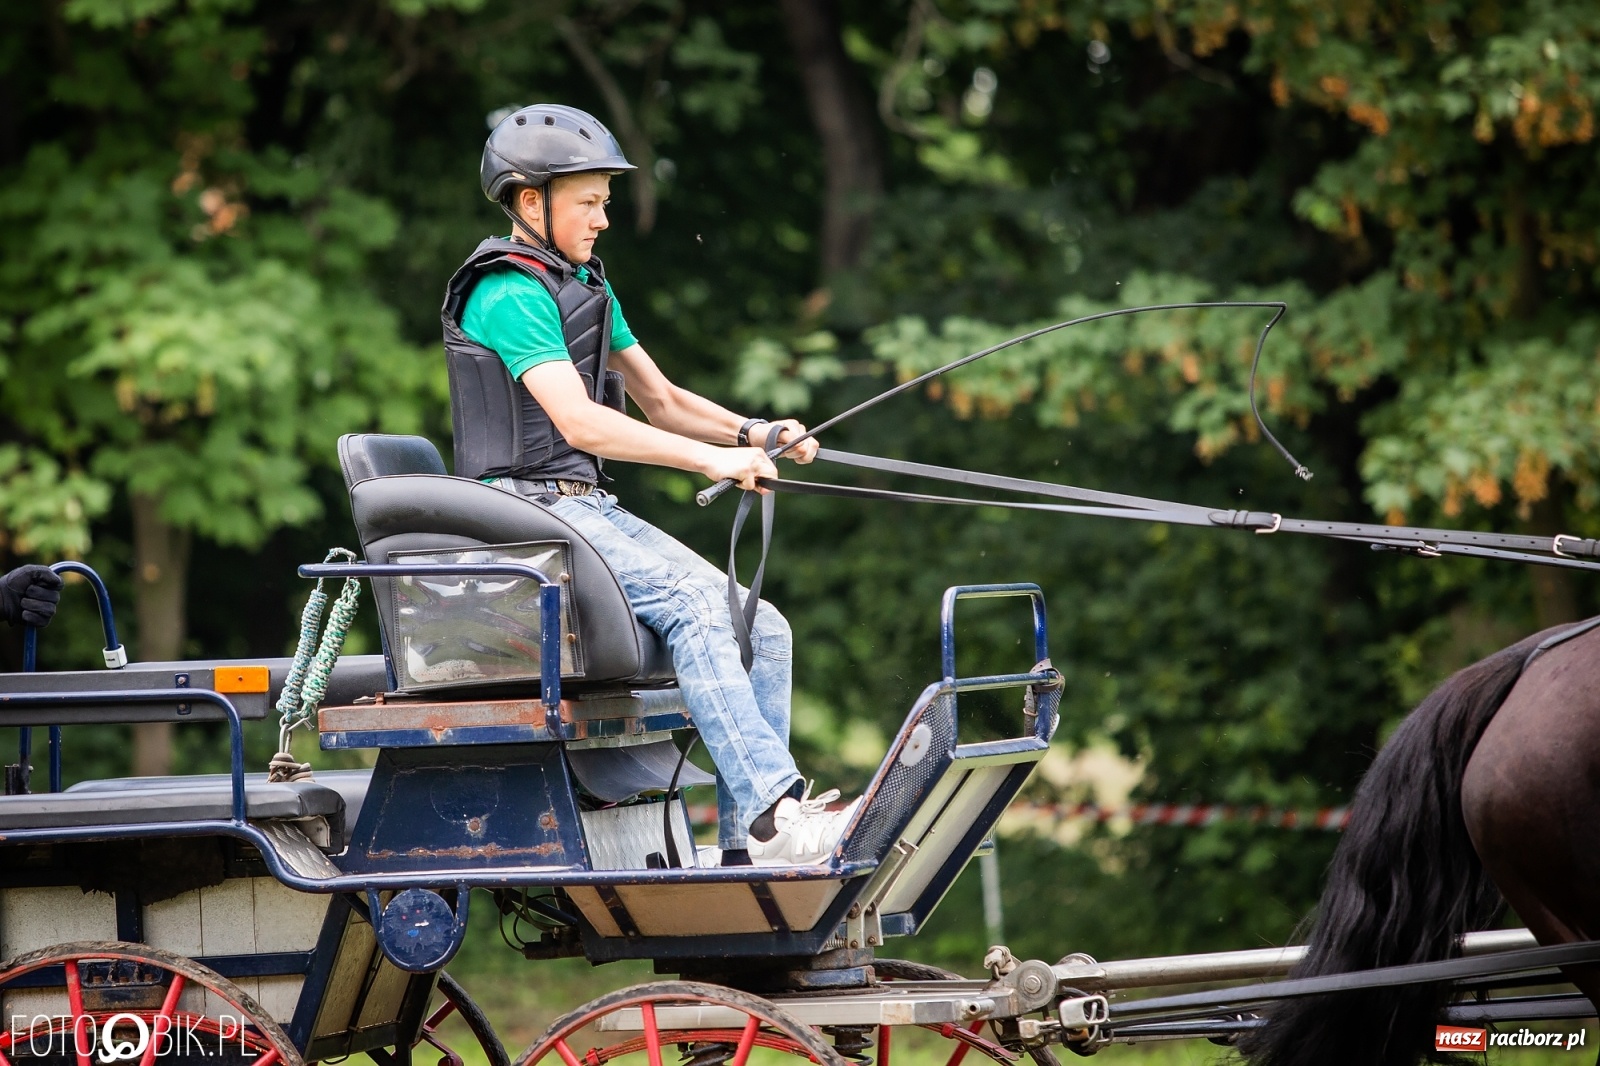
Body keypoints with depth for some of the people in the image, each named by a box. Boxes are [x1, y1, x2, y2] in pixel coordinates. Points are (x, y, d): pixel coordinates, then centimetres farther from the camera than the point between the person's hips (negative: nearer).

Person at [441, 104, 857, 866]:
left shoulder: (585, 286, 19)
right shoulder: (510, 295, -12)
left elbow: (659, 399, 21)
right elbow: (579, 423, -23)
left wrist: (750, 433, 2)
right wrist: (711, 458, -28)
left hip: (589, 509, 9)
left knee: (763, 630, -3)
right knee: (690, 597, -30)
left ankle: (746, 854, -7)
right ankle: (772, 809, -38)